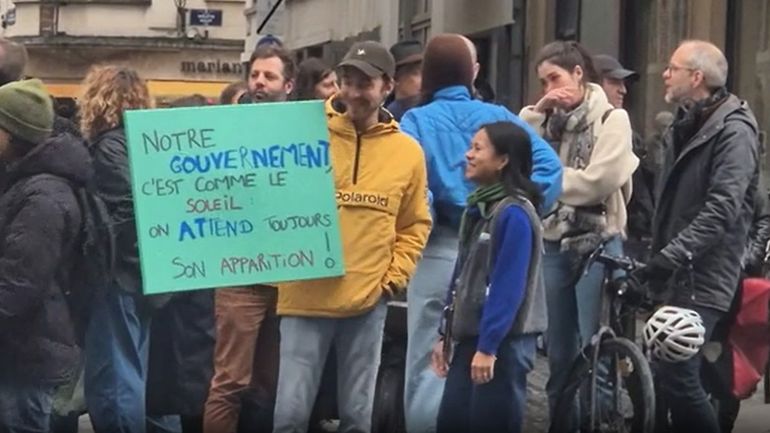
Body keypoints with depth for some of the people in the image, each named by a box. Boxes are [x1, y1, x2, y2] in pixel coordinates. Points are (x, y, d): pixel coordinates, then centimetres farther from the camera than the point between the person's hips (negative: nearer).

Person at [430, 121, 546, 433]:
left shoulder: (514, 214, -15)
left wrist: (489, 346, -21)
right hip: (470, 336, 9)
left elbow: (508, 287, -20)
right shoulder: (477, 207, 13)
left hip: (503, 341, -9)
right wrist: (445, 334, 15)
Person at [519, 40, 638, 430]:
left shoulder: (612, 119, -3)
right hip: (553, 244, 5)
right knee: (559, 353, 11)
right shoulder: (548, 121, 13)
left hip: (597, 245, -5)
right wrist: (534, 113, -8)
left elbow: (597, 182, -15)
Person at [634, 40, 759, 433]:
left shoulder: (734, 131, -11)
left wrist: (673, 255, -29)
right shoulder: (685, 125, 18)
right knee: (662, 374, 9)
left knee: (676, 376, -17)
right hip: (675, 274, 9)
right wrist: (657, 254, 15)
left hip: (701, 279, -9)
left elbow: (723, 208, -23)